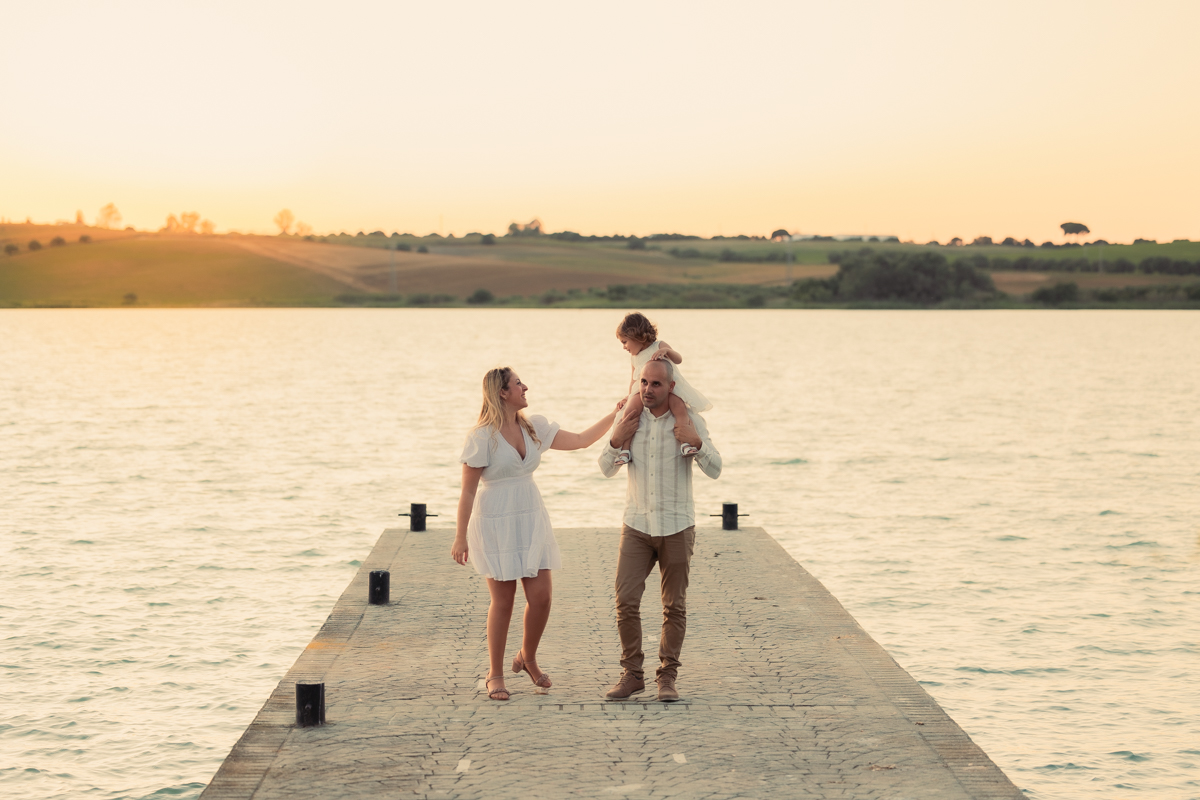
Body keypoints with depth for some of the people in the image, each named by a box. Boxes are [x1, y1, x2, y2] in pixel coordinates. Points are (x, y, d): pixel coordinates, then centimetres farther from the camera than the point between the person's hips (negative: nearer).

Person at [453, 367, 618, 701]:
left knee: (541, 597, 0)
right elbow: (468, 491, -11)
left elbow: (581, 440, 9)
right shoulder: (481, 437, -13)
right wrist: (461, 537, -12)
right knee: (503, 601, -1)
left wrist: (616, 414, 4)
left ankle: (528, 657, 26)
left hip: (531, 522, 6)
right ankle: (495, 674, 15)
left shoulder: (534, 428, 5)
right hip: (495, 525, -5)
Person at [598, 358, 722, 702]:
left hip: (676, 526, -1)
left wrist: (696, 442, -24)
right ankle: (632, 674, 4)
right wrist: (616, 439, -12)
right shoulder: (629, 418, 2)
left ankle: (667, 677, 13)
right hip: (636, 525, 1)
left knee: (674, 607, 3)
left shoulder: (690, 420, -5)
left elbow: (714, 470, -7)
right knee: (626, 601, -7)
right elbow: (607, 469, 6)